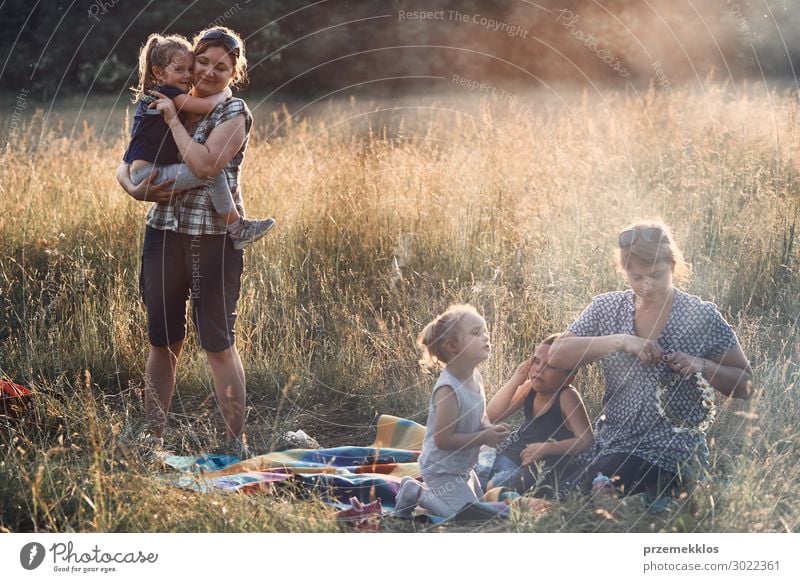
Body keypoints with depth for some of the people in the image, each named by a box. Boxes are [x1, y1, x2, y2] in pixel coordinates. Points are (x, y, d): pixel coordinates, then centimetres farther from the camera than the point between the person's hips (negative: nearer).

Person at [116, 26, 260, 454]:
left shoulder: (234, 114, -4)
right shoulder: (167, 107, 10)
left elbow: (205, 165, -21)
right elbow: (129, 163, 11)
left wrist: (174, 119, -13)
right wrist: (134, 187, -11)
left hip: (214, 238, -5)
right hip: (164, 232, 5)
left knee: (218, 344, 1)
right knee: (162, 342, 10)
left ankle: (237, 443, 10)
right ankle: (152, 439, 18)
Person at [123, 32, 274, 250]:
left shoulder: (154, 95, 19)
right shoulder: (168, 92, -10)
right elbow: (207, 105, -18)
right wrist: (225, 93, 0)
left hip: (144, 175, 11)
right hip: (150, 175, -11)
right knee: (212, 172, -20)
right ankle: (237, 230, -13)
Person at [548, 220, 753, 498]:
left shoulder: (701, 315, -1)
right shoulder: (607, 307, 7)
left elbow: (744, 386, 5)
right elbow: (557, 355, -5)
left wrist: (703, 366, -14)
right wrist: (620, 341, -15)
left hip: (671, 452, -3)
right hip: (610, 444, 4)